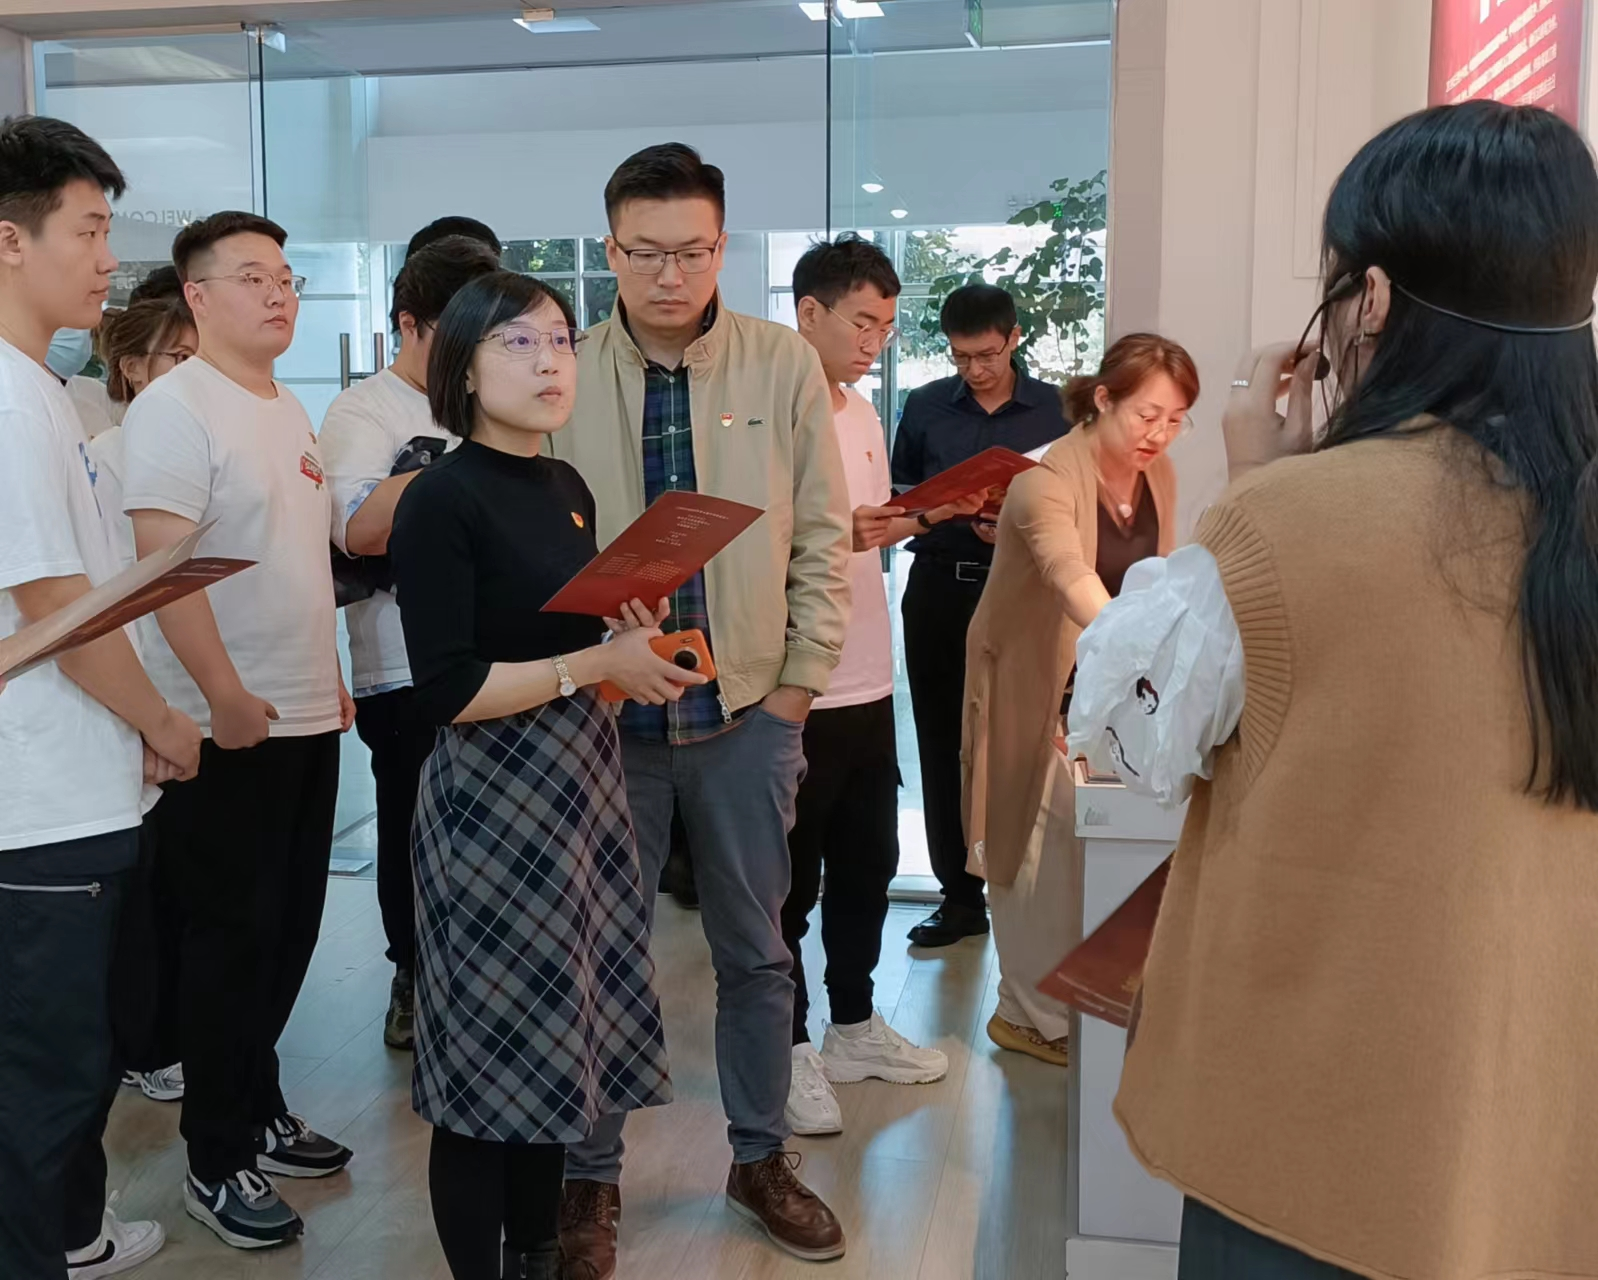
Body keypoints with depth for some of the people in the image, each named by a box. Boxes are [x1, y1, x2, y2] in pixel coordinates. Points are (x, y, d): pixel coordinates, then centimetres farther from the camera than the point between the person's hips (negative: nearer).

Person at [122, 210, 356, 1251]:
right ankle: (219, 1162, 16)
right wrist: (224, 697, -23)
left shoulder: (289, 409, 13)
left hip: (306, 717, 8)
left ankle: (259, 1111, 32)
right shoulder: (176, 407, -12)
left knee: (290, 929, 16)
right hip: (230, 727, -8)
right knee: (233, 939, 2)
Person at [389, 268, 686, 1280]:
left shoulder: (569, 489, 9)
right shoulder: (443, 500, -14)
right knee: (494, 1049, 4)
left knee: (558, 1035, 15)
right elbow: (447, 690, -19)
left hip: (581, 780, 8)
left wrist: (643, 658, 1)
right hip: (494, 798, -7)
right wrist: (600, 665, -17)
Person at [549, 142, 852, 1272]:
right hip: (606, 712, 0)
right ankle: (593, 1173, 28)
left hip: (748, 710, 1)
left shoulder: (784, 365, -1)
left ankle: (760, 1158, 33)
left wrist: (800, 681, -1)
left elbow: (821, 539, 2)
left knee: (756, 951, 14)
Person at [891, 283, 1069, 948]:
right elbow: (898, 493, 14)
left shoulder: (1052, 409, 1)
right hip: (939, 588, 3)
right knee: (944, 746, 7)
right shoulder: (926, 407, 8)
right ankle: (961, 894, 18)